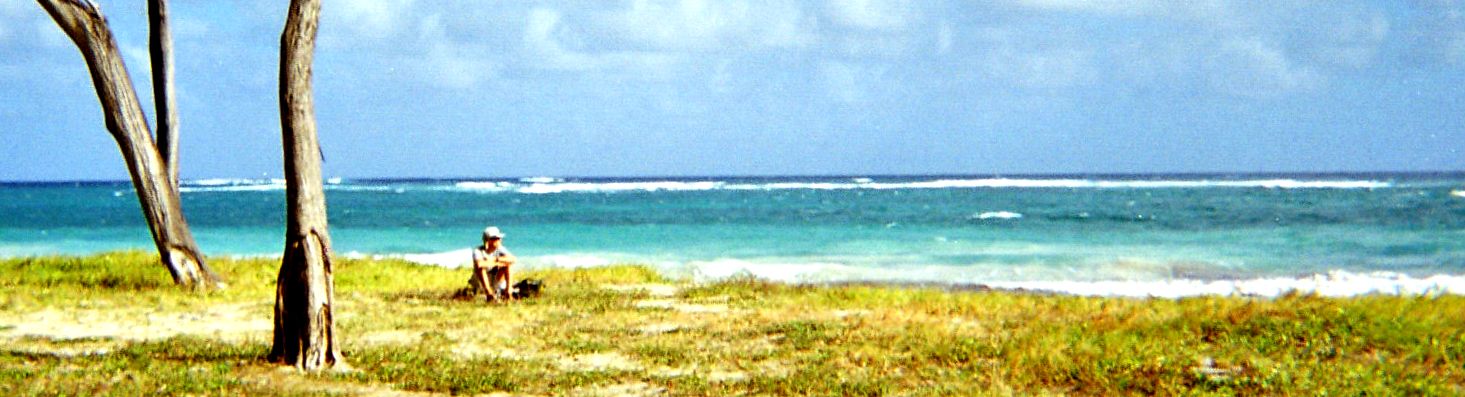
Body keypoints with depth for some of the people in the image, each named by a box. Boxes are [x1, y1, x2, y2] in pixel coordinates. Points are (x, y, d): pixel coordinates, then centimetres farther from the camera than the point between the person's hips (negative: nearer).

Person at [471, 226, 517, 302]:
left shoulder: (500, 249, -10)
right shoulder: (478, 251, -20)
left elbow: (514, 259, -28)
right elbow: (479, 264, -42)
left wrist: (497, 259, -34)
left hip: (496, 281, 2)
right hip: (480, 282, -2)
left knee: (506, 264, -21)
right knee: (480, 268, -32)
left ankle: (508, 292, -22)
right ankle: (489, 294, -33)